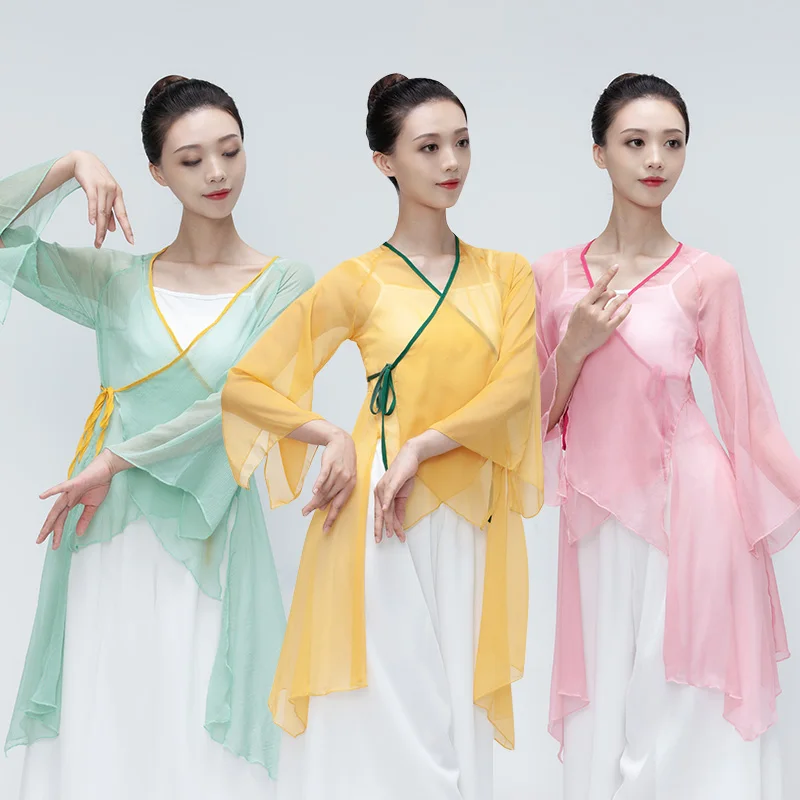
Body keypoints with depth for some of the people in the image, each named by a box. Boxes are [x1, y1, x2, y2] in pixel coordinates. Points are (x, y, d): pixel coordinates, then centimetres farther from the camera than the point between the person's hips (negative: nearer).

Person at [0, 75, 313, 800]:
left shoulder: (282, 283, 3)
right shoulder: (118, 278, 10)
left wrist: (118, 459, -11)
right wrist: (70, 167, -4)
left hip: (207, 537, -2)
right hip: (110, 533, 2)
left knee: (199, 741, -3)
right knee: (97, 734, 2)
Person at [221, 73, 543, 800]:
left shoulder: (508, 274, 9)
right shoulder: (358, 282, 2)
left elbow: (515, 386, -5)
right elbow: (244, 383, 1)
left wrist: (419, 449, -15)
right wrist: (333, 438, -11)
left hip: (473, 521, 3)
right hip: (384, 520, -3)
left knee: (460, 714, 8)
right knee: (387, 714, -1)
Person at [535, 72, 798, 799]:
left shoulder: (706, 278, -3)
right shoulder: (555, 276, 6)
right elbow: (541, 417, 8)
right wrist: (576, 346, -8)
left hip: (689, 505, -3)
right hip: (597, 515, 3)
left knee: (684, 712, 1)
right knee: (605, 709, 10)